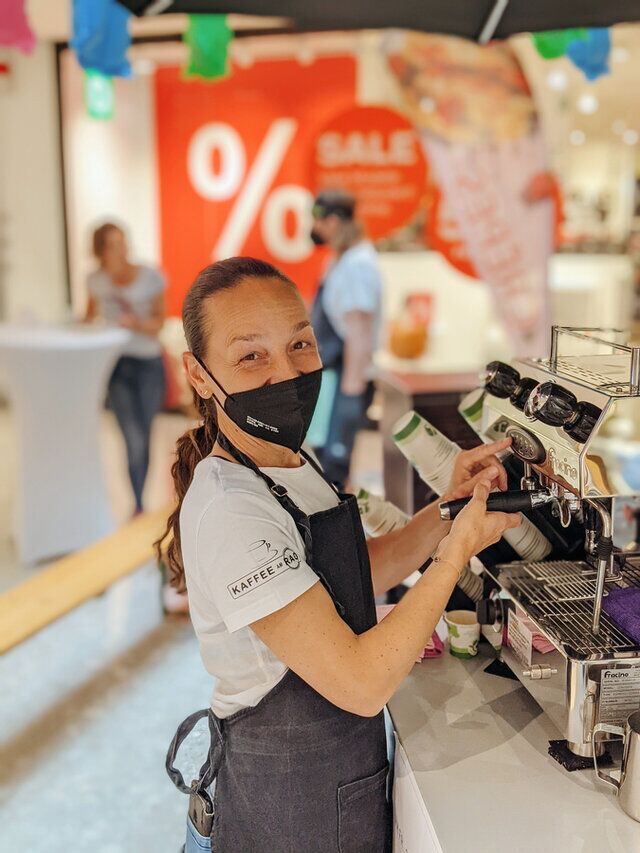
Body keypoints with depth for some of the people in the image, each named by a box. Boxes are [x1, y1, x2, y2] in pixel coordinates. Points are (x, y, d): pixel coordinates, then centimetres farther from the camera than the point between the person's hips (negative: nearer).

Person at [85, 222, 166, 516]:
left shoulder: (151, 277, -7)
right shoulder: (96, 281, 0)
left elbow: (158, 321, -2)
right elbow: (91, 316, 18)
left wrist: (137, 324, -21)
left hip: (149, 363, 0)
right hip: (116, 363, 1)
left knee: (143, 439, 3)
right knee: (134, 439, -11)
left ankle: (138, 506, 20)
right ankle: (139, 507, 1)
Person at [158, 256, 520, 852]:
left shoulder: (292, 463, -1)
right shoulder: (230, 513, -30)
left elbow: (361, 574, 8)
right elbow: (362, 683, -30)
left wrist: (448, 504, -6)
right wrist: (457, 551, -21)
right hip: (293, 801, -8)